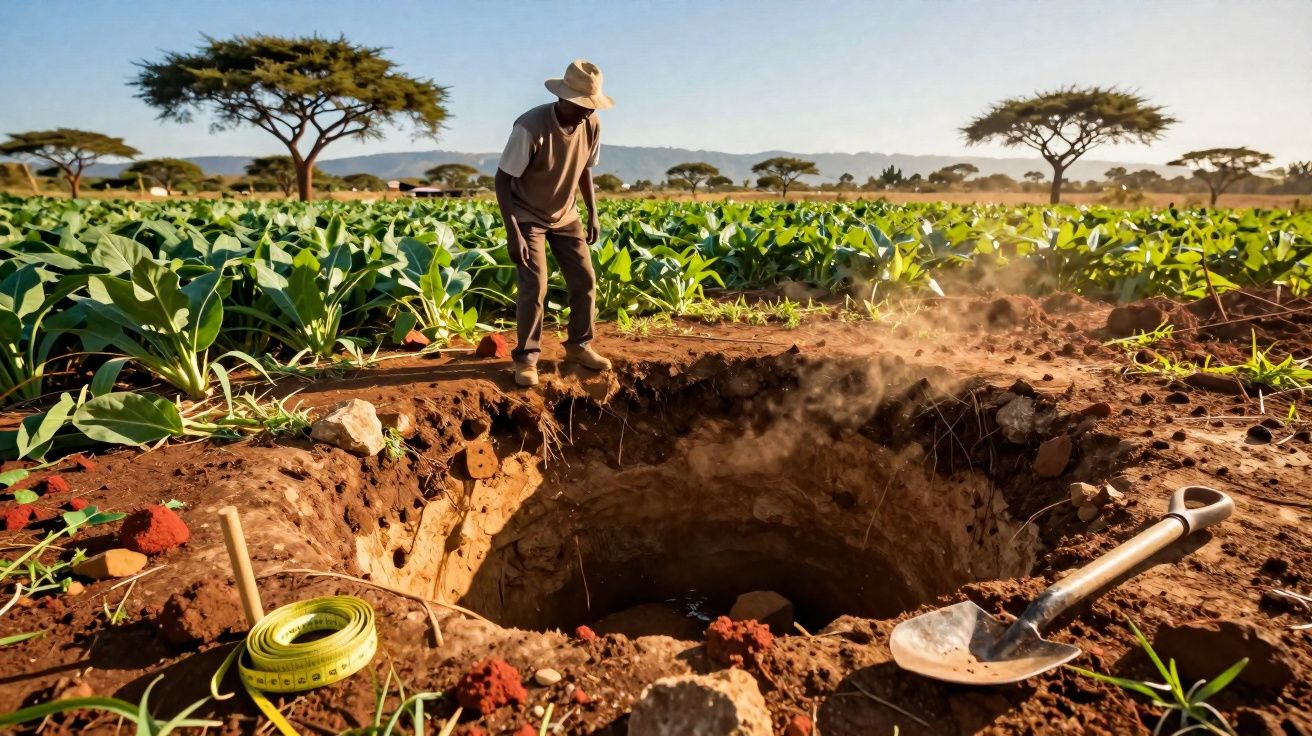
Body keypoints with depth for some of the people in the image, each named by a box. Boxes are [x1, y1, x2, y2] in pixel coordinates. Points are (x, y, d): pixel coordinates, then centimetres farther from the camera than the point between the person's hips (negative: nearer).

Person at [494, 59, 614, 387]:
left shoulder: (591, 126, -12)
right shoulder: (530, 127, -29)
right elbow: (502, 179, -24)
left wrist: (593, 215, 3)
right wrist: (513, 233, -29)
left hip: (566, 215, 5)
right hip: (527, 217, -5)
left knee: (585, 281, 1)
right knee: (534, 286, -13)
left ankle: (579, 346, 19)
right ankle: (526, 358, 2)